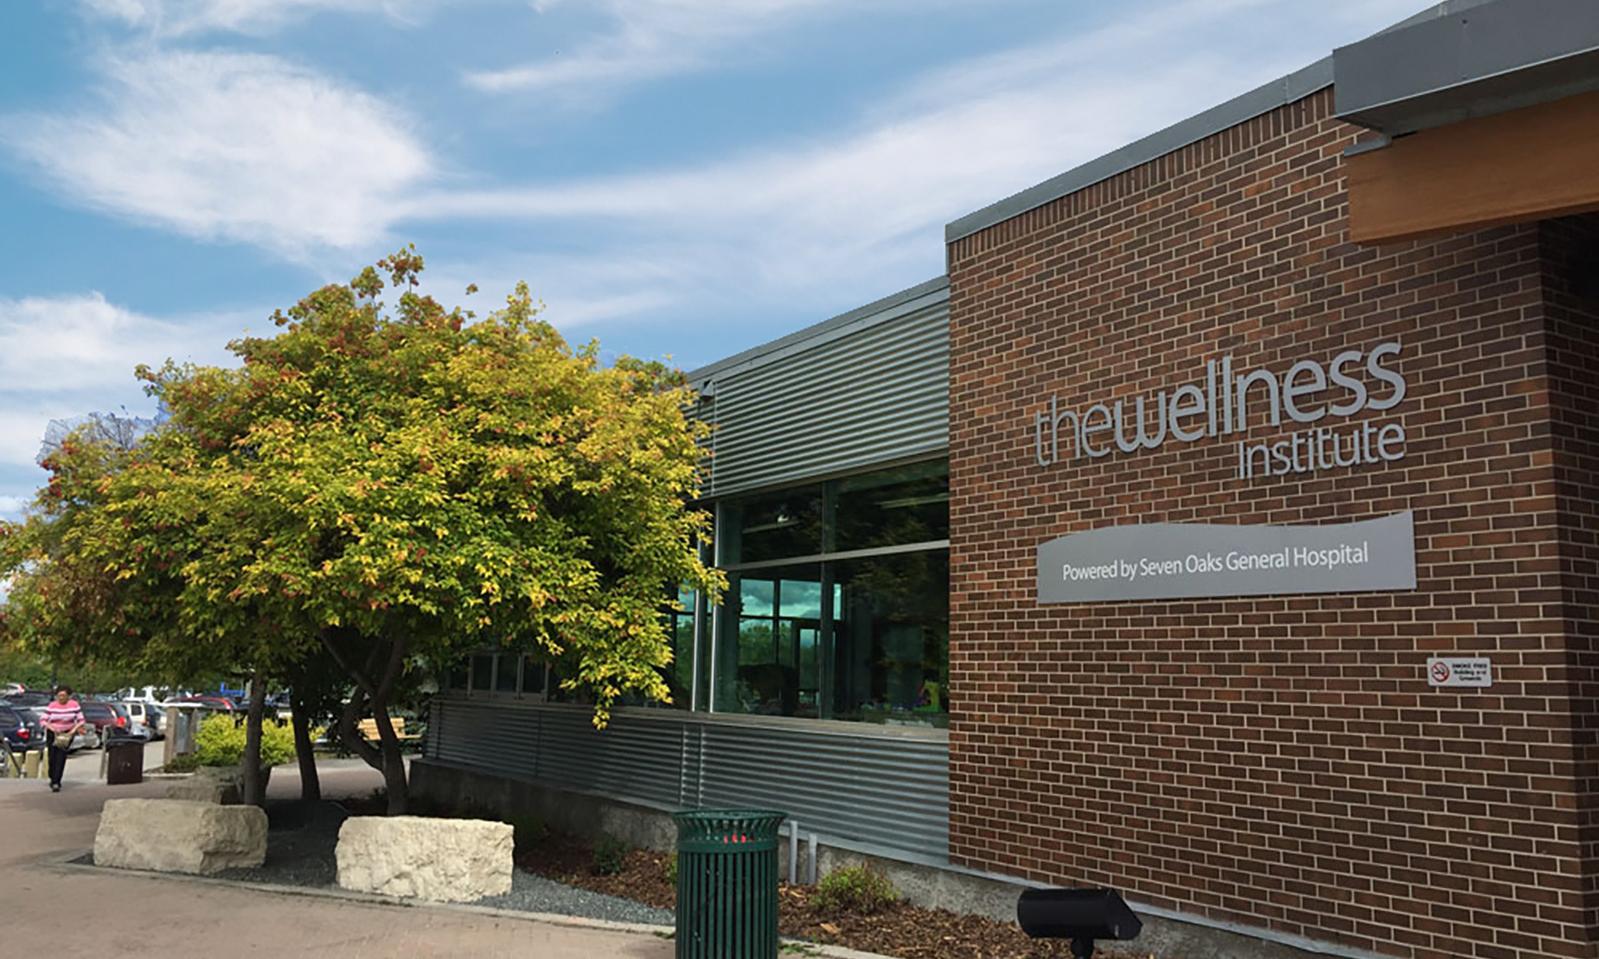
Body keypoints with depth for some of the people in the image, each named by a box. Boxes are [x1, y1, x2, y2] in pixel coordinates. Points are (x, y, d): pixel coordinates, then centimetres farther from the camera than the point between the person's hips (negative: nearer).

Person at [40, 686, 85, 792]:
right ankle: (52, 779, 26)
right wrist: (51, 727, -20)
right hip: (53, 734, 1)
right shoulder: (52, 706, -4)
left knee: (61, 756, -14)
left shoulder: (74, 705, -4)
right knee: (52, 757, 1)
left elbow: (80, 720, 0)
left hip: (67, 734, -1)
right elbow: (43, 721, -4)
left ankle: (56, 782, -15)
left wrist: (74, 730, -14)